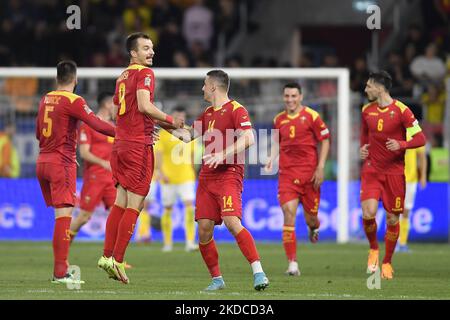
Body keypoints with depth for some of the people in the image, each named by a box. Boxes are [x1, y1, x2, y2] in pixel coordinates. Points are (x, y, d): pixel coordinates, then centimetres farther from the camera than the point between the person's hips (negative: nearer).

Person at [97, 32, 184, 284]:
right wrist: (170, 121, -10)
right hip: (139, 145, -8)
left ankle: (107, 256, 8)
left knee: (121, 202, 11)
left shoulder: (122, 77, 17)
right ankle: (117, 261, -6)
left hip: (121, 144, 8)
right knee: (134, 205, -4)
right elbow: (144, 106, -21)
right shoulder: (145, 73, -8)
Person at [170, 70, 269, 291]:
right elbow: (188, 135, 32)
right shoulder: (207, 113, 20)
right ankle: (216, 279, 11)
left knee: (232, 222, -24)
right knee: (204, 229, 0)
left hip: (228, 175, -8)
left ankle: (258, 273, -25)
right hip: (206, 177, 8)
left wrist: (223, 155, -26)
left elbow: (248, 138, -20)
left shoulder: (236, 110, -6)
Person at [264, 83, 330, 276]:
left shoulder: (311, 116, -3)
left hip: (309, 173, -2)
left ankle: (314, 227, 47)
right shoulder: (279, 120, 9)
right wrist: (272, 159, 4)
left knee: (311, 217, 4)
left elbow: (325, 140, 0)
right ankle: (292, 263, -14)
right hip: (286, 173, 2)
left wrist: (320, 168, -6)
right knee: (289, 212, -14)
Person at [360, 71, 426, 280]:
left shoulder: (401, 110, -10)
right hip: (371, 170, 3)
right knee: (368, 213, -18)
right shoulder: (367, 111, 6)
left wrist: (401, 144, -27)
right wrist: (363, 148, 4)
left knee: (392, 219, 2)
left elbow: (420, 138, -10)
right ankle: (373, 248, 10)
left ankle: (387, 262, 21)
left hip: (394, 172, -2)